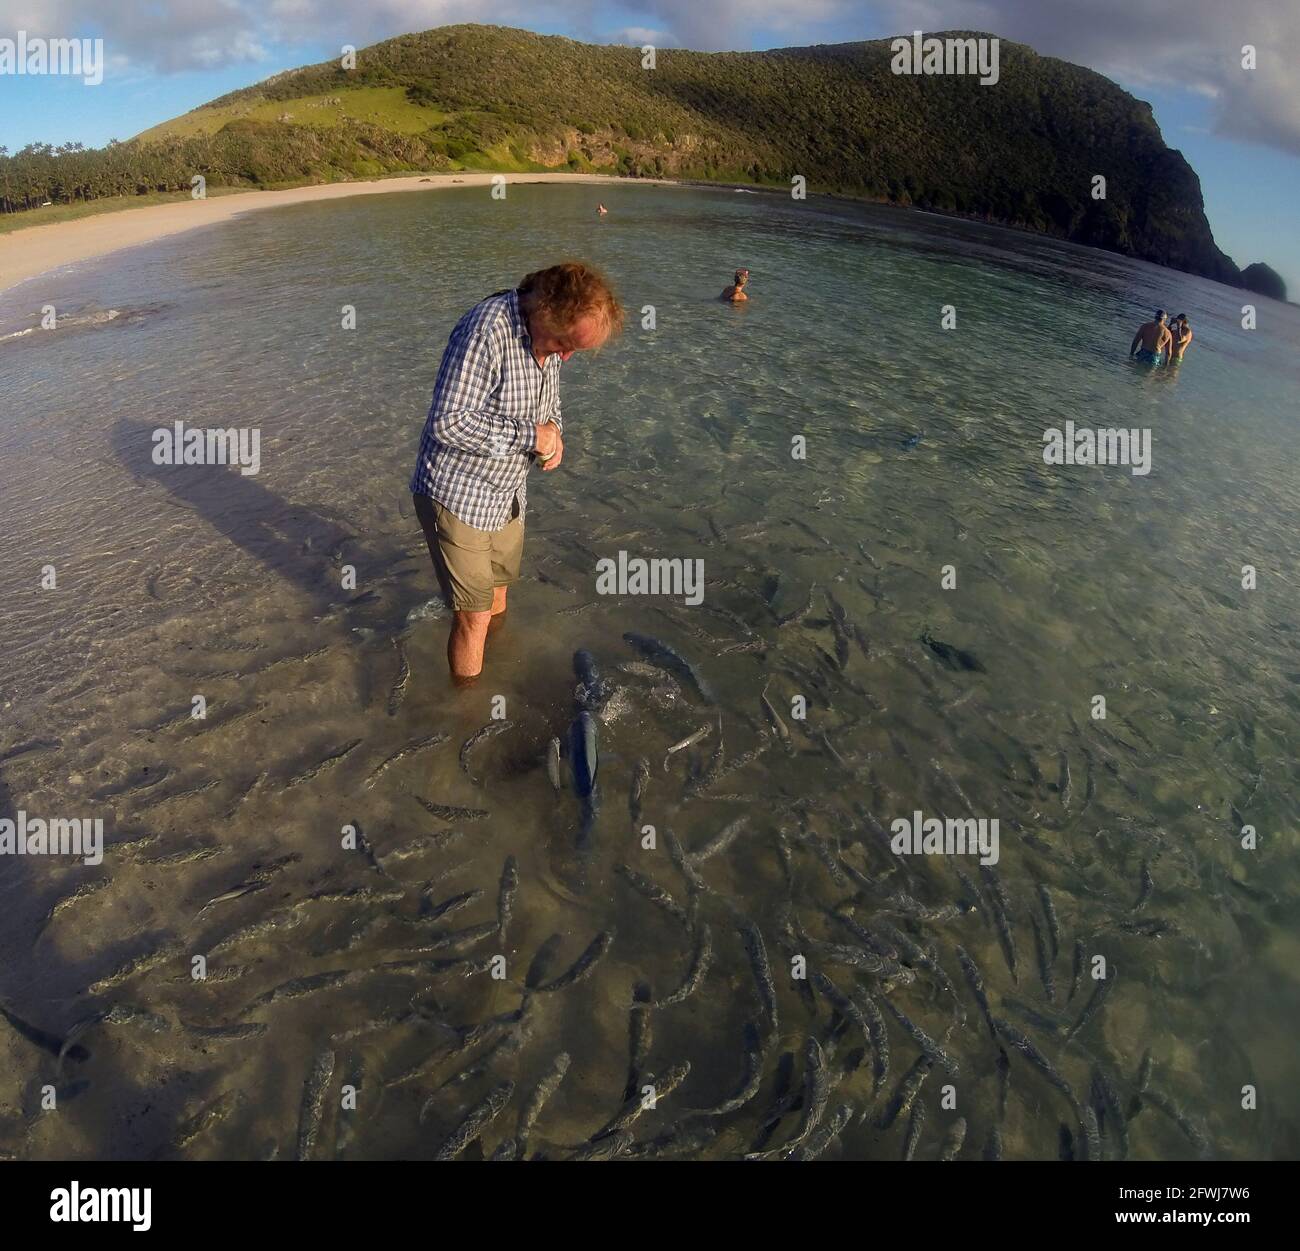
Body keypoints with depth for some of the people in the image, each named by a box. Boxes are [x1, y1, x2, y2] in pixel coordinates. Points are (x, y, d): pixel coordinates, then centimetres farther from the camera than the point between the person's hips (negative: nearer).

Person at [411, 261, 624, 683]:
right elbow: (447, 423, -30)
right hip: (457, 495, -8)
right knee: (473, 617, -2)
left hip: (507, 495, 8)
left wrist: (554, 433, -8)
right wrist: (527, 434, -26)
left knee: (497, 597, 25)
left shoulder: (550, 334, 0)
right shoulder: (487, 329, -27)